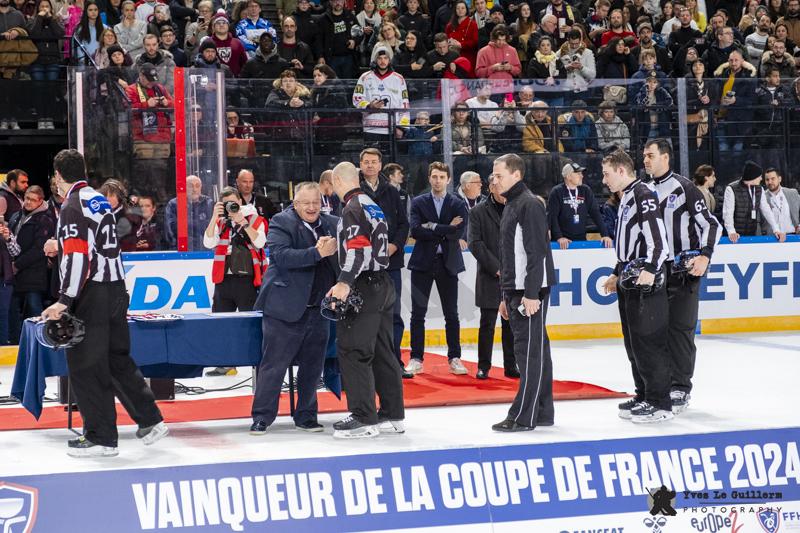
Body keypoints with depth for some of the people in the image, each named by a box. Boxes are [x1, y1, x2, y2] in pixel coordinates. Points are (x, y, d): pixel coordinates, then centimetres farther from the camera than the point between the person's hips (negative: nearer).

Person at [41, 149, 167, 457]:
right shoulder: (100, 200, 14)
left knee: (86, 367, -2)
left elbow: (78, 257, -22)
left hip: (91, 296, -9)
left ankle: (101, 438, 0)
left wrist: (64, 301, -22)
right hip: (116, 290, 9)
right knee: (118, 359, 17)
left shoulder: (72, 207, -14)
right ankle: (150, 421, 17)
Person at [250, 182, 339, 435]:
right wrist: (317, 252, -26)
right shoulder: (282, 223, -6)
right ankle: (262, 416, 5)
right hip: (286, 308, -5)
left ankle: (305, 415, 23)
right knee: (274, 364, -2)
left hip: (318, 310, 5)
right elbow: (280, 255, -20)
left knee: (312, 366, 11)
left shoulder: (332, 224, 11)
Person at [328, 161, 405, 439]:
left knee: (352, 350, -8)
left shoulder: (353, 207, -11)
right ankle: (392, 415, 16)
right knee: (381, 351, 13)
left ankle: (363, 418, -10)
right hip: (382, 284, 10)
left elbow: (357, 248, -24)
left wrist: (344, 282, -29)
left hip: (364, 287, -10)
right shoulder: (372, 205, 18)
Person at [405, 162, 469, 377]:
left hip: (448, 264, 0)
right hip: (423, 263, 0)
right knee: (418, 313, -1)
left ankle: (454, 358, 11)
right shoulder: (418, 203, 4)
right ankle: (416, 359, 3)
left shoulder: (458, 205, 3)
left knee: (451, 314, 4)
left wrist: (432, 227, -12)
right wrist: (445, 231, -12)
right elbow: (415, 230, -11)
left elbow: (458, 233, -11)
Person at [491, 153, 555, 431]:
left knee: (530, 351, -8)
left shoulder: (530, 204, -12)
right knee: (536, 351, 11)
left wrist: (531, 294, -23)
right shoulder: (511, 206, 19)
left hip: (531, 291, -10)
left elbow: (537, 252, -19)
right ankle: (542, 411, 15)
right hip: (516, 292, 10)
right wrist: (505, 296, 22)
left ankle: (523, 416, -9)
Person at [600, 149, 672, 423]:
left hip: (646, 284, -10)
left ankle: (659, 403, -7)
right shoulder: (626, 198, 19)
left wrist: (650, 270, -33)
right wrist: (617, 274, 26)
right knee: (634, 344, 13)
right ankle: (644, 396, 21)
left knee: (648, 342, -9)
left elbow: (658, 239, -23)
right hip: (630, 283, 10)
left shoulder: (643, 195, -13)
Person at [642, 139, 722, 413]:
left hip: (683, 270, -6)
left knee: (680, 328, -7)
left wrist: (704, 256, -21)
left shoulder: (684, 188, -7)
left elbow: (711, 224, -8)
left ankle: (680, 388, -3)